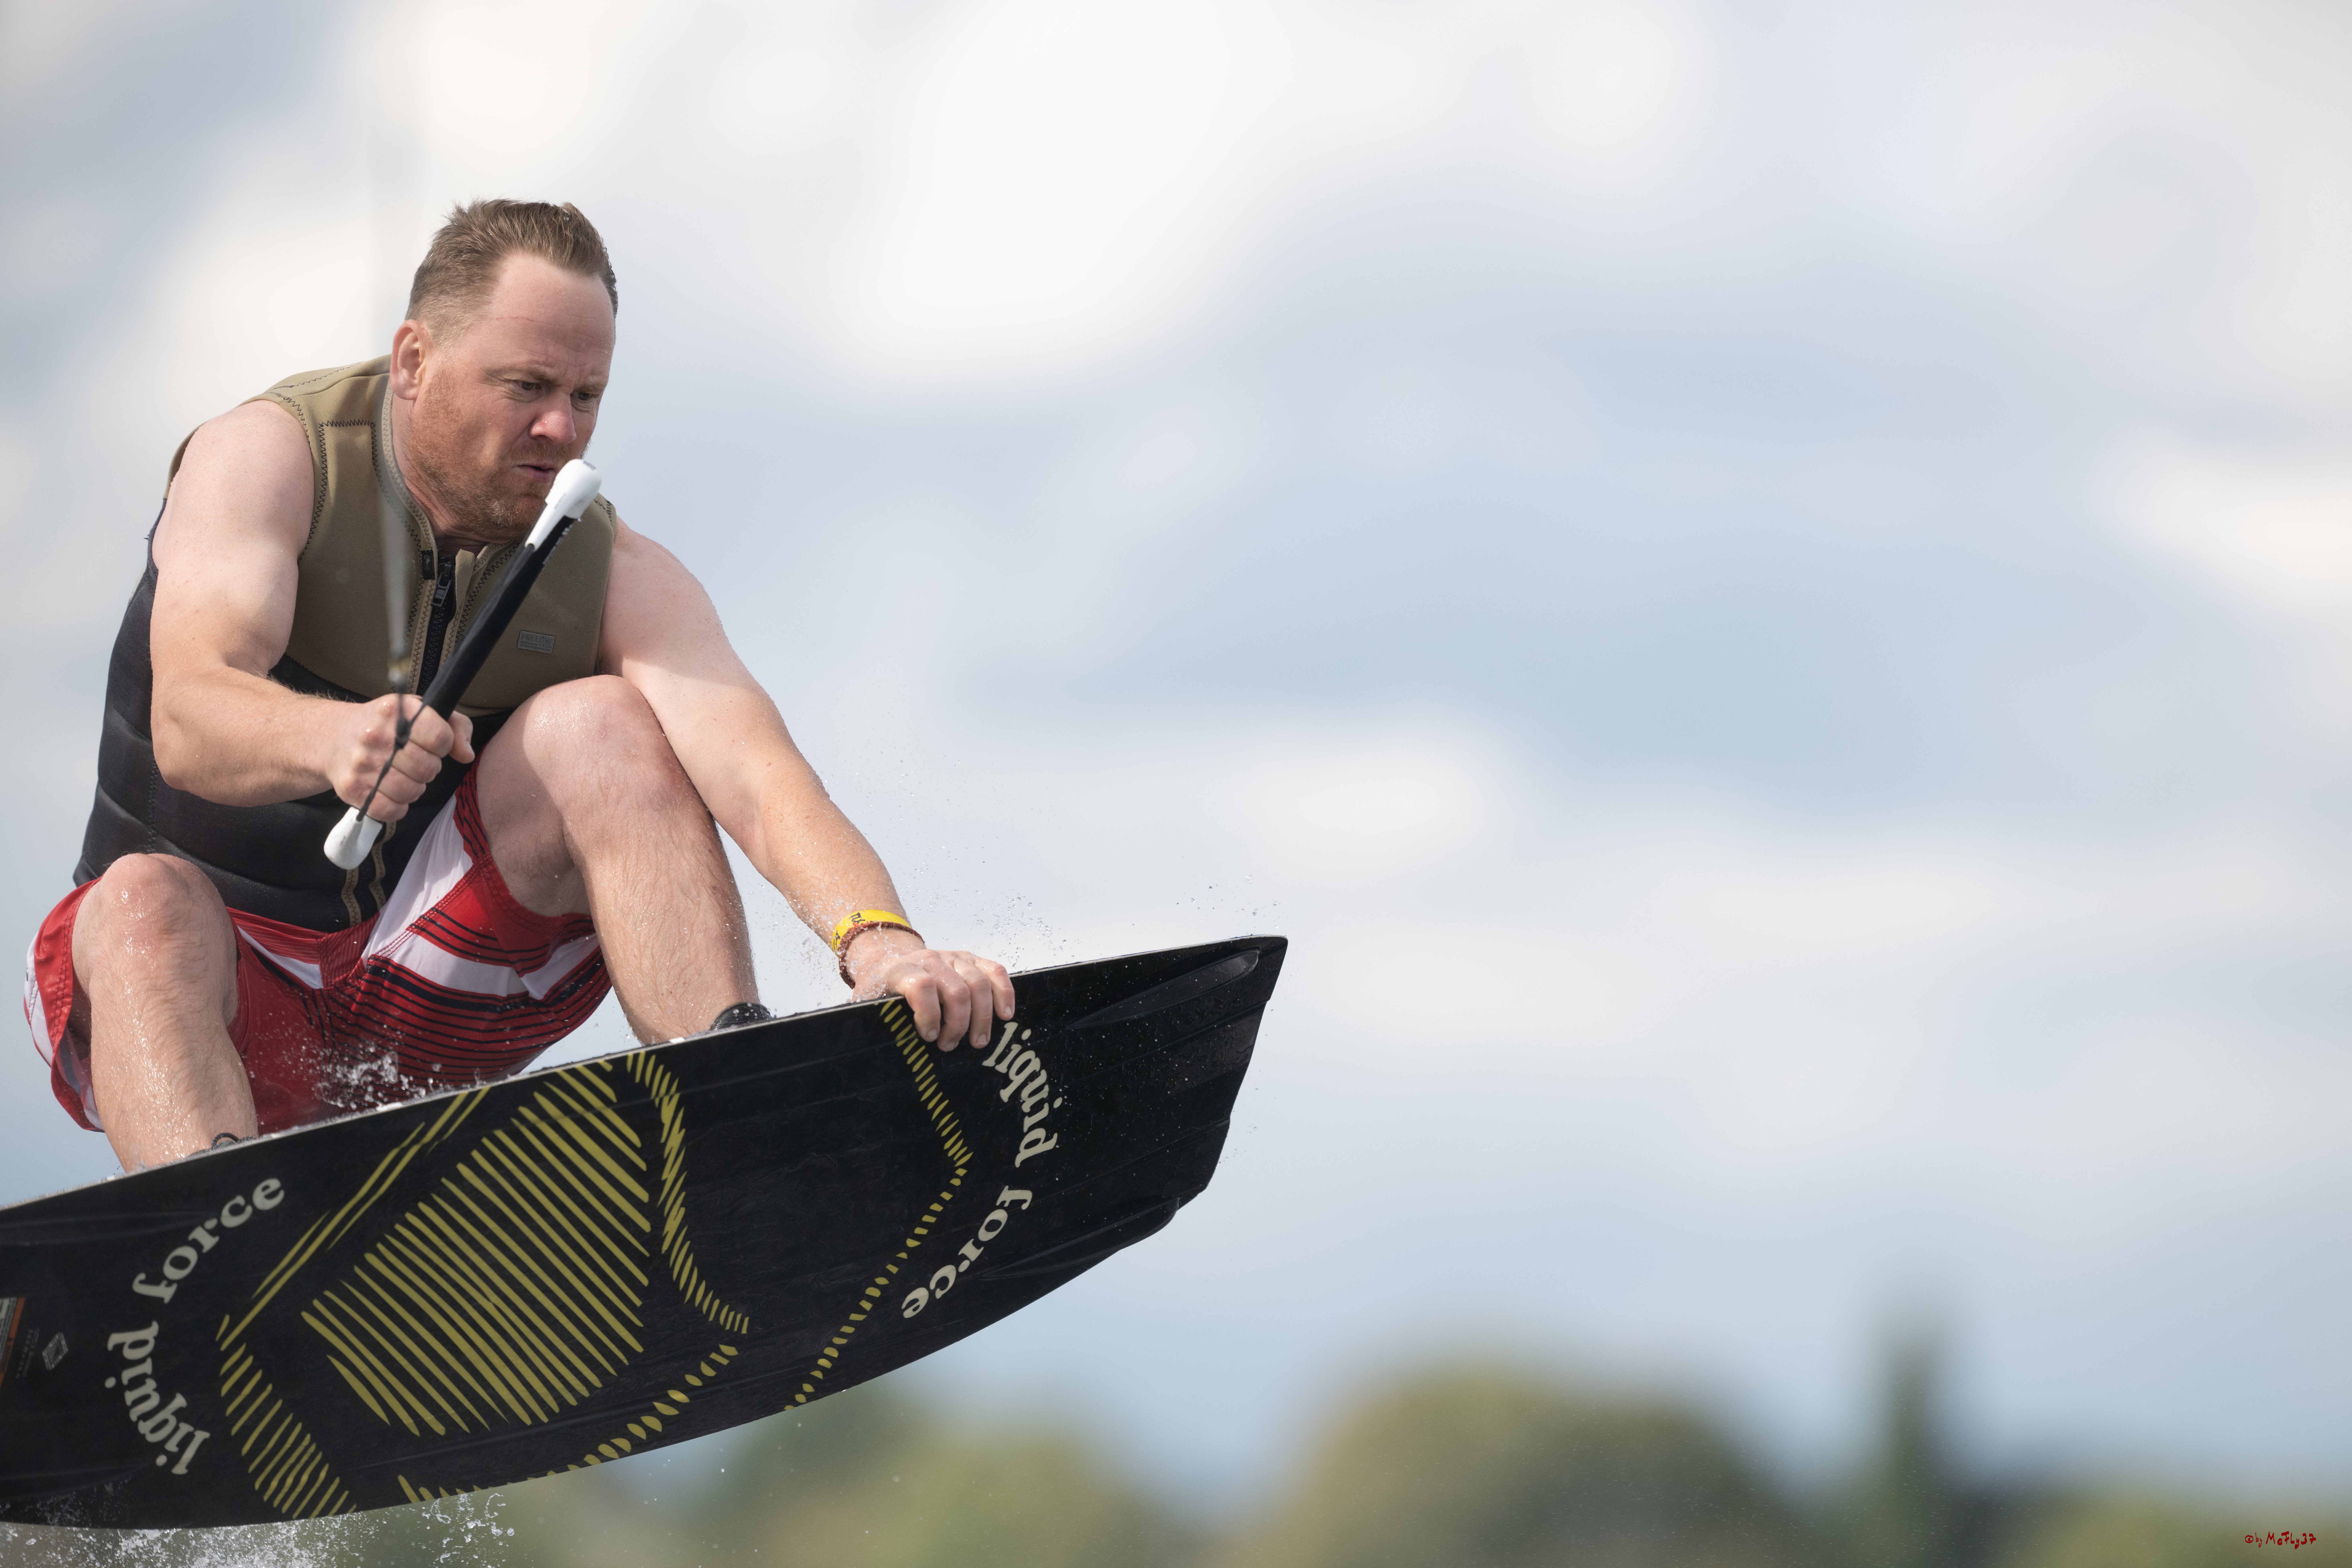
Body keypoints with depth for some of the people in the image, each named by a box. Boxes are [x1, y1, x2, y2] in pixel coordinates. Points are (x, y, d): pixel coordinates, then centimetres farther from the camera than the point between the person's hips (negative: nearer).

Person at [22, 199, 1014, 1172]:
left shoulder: (615, 578, -5)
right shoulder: (267, 459, -12)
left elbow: (755, 778, -23)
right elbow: (188, 724, -29)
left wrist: (875, 939, -44)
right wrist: (328, 742, -53)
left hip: (433, 1007, 3)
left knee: (601, 723, -18)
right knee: (150, 901, -37)